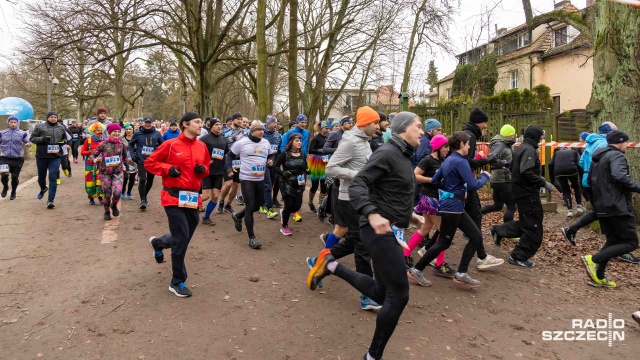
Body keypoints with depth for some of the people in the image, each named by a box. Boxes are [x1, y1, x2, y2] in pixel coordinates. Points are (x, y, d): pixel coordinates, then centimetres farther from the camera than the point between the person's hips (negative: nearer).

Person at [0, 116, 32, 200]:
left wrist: (28, 144, -18)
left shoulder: (22, 133, 2)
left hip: (18, 159, 0)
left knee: (15, 177, 7)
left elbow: (28, 142, 5)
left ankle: (13, 192, 29)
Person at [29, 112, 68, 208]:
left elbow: (65, 139, 24)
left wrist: (62, 142, 2)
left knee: (53, 178, -9)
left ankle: (50, 200, -8)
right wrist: (42, 139, -17)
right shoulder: (39, 127, 2)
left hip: (55, 157, 0)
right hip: (41, 156, 0)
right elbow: (32, 138, 1)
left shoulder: (61, 128, 11)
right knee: (41, 176, 14)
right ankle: (43, 189, 48)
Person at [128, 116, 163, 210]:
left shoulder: (157, 133, 0)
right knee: (142, 180, -13)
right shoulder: (137, 133, -1)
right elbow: (131, 144, 10)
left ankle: (144, 196, 35)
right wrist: (133, 154, -1)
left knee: (150, 181, 13)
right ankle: (143, 200, -4)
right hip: (141, 161, -2)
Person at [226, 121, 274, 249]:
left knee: (257, 206, 16)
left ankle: (237, 216, 44)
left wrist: (270, 161, -1)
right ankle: (252, 237, 1)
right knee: (250, 207, -7)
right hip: (246, 179, -6)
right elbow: (230, 155, 4)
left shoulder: (266, 143, 7)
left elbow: (270, 155, 22)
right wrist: (229, 169, -9)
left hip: (260, 179, 6)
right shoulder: (242, 142, -7)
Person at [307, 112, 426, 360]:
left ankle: (330, 265, 22)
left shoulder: (402, 156, 15)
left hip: (389, 231, 10)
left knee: (381, 292, 15)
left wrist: (409, 214, 23)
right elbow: (357, 185, -23)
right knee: (399, 294, -5)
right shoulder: (388, 153, -14)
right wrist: (372, 214, -37)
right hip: (379, 231, -10)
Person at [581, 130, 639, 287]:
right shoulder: (616, 155, -11)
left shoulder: (597, 157, 18)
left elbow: (589, 181, 24)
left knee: (613, 241, 16)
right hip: (618, 208, -9)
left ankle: (599, 277, 12)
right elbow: (620, 176, -28)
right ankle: (594, 259, -15)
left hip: (602, 207, 9)